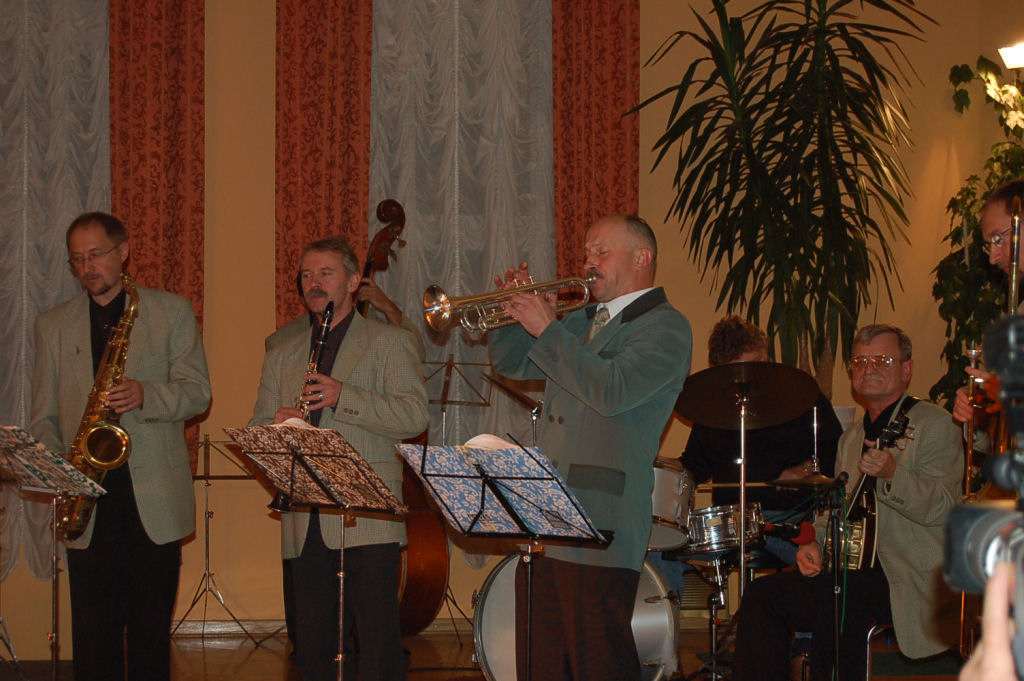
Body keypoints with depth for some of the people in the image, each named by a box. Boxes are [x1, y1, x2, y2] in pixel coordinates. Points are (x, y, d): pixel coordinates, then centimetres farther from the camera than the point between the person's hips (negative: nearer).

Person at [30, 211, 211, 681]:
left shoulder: (171, 312, 8)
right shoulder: (53, 325, 13)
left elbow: (197, 392, 1)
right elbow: (44, 417, 12)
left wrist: (145, 395, -18)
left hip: (155, 499, -1)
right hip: (88, 502, 1)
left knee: (151, 631, 2)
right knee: (93, 634, 0)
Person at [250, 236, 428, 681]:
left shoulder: (389, 341, 6)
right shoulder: (282, 349, 21)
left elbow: (415, 415, -7)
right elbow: (258, 426, 18)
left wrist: (343, 397, -17)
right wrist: (275, 426, -6)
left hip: (368, 521, -4)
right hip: (304, 523, 5)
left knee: (377, 641, -8)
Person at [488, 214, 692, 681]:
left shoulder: (665, 327, -5)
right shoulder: (581, 322, 21)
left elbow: (613, 390, -20)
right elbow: (510, 363, 27)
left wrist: (546, 328, -15)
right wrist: (518, 314, 7)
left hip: (601, 530, -8)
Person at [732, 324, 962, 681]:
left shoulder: (934, 424, -2)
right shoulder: (851, 439, 21)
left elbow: (941, 509, -14)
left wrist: (891, 474, -31)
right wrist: (816, 544, 2)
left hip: (914, 581, -7)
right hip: (853, 574, 7)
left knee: (834, 593, -33)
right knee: (762, 595, -9)